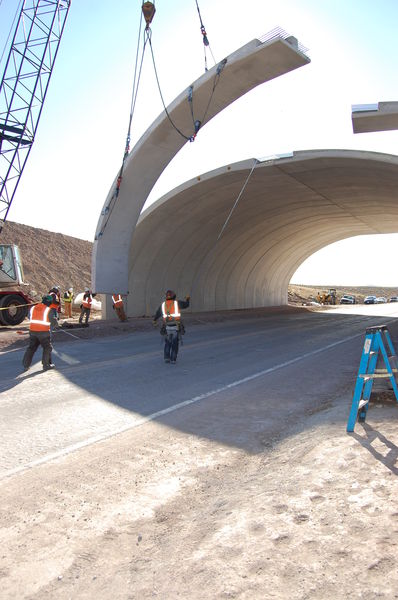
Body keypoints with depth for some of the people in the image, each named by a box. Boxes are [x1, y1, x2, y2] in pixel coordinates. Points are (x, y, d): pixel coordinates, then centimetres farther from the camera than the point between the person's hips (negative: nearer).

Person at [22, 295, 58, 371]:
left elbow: (30, 317, 21)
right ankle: (46, 365, 14)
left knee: (31, 348, 17)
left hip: (32, 331, 5)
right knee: (47, 348, 11)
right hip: (44, 332, -5)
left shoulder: (33, 308, 6)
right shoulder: (49, 310, -9)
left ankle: (26, 365, 17)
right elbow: (54, 322, -7)